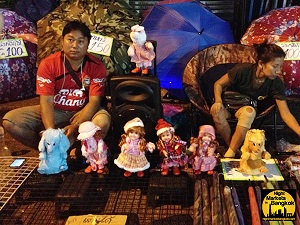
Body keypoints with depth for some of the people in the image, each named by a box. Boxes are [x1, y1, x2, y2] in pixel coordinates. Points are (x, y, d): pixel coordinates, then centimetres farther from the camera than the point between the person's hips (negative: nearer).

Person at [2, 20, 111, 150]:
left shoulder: (97, 67, -10)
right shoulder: (48, 64, -9)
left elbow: (94, 101, -16)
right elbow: (46, 101, -16)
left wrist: (75, 127, -33)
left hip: (83, 112, -1)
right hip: (54, 112, 1)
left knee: (103, 122, -36)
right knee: (9, 121, -18)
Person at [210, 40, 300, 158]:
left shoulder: (276, 84, -17)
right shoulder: (243, 70, -25)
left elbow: (286, 114, -16)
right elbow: (218, 84, -10)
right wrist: (218, 101, -29)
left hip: (246, 108, 2)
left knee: (249, 112, -37)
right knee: (216, 112, -38)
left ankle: (230, 154, -26)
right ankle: (231, 146, -17)